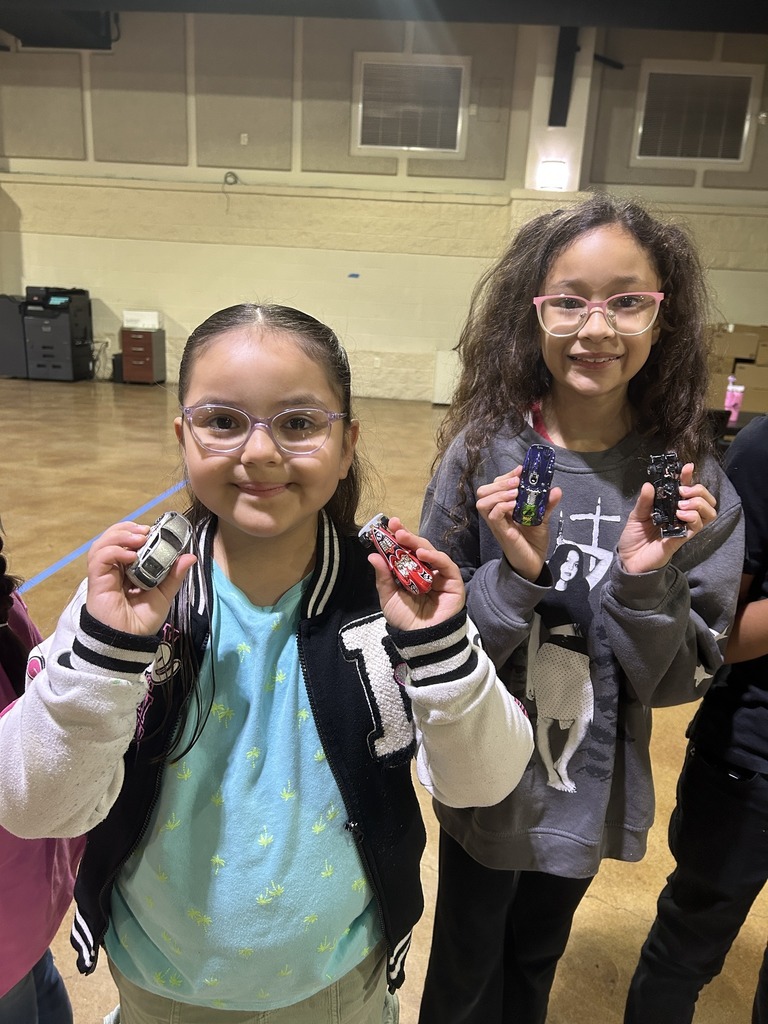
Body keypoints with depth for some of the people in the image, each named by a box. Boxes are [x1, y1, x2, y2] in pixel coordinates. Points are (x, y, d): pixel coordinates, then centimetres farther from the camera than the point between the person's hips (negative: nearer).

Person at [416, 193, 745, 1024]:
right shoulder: (483, 454, -18)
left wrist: (647, 582, -27)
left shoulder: (692, 483, -13)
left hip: (591, 793, 2)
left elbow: (678, 681, -10)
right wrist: (515, 577, -31)